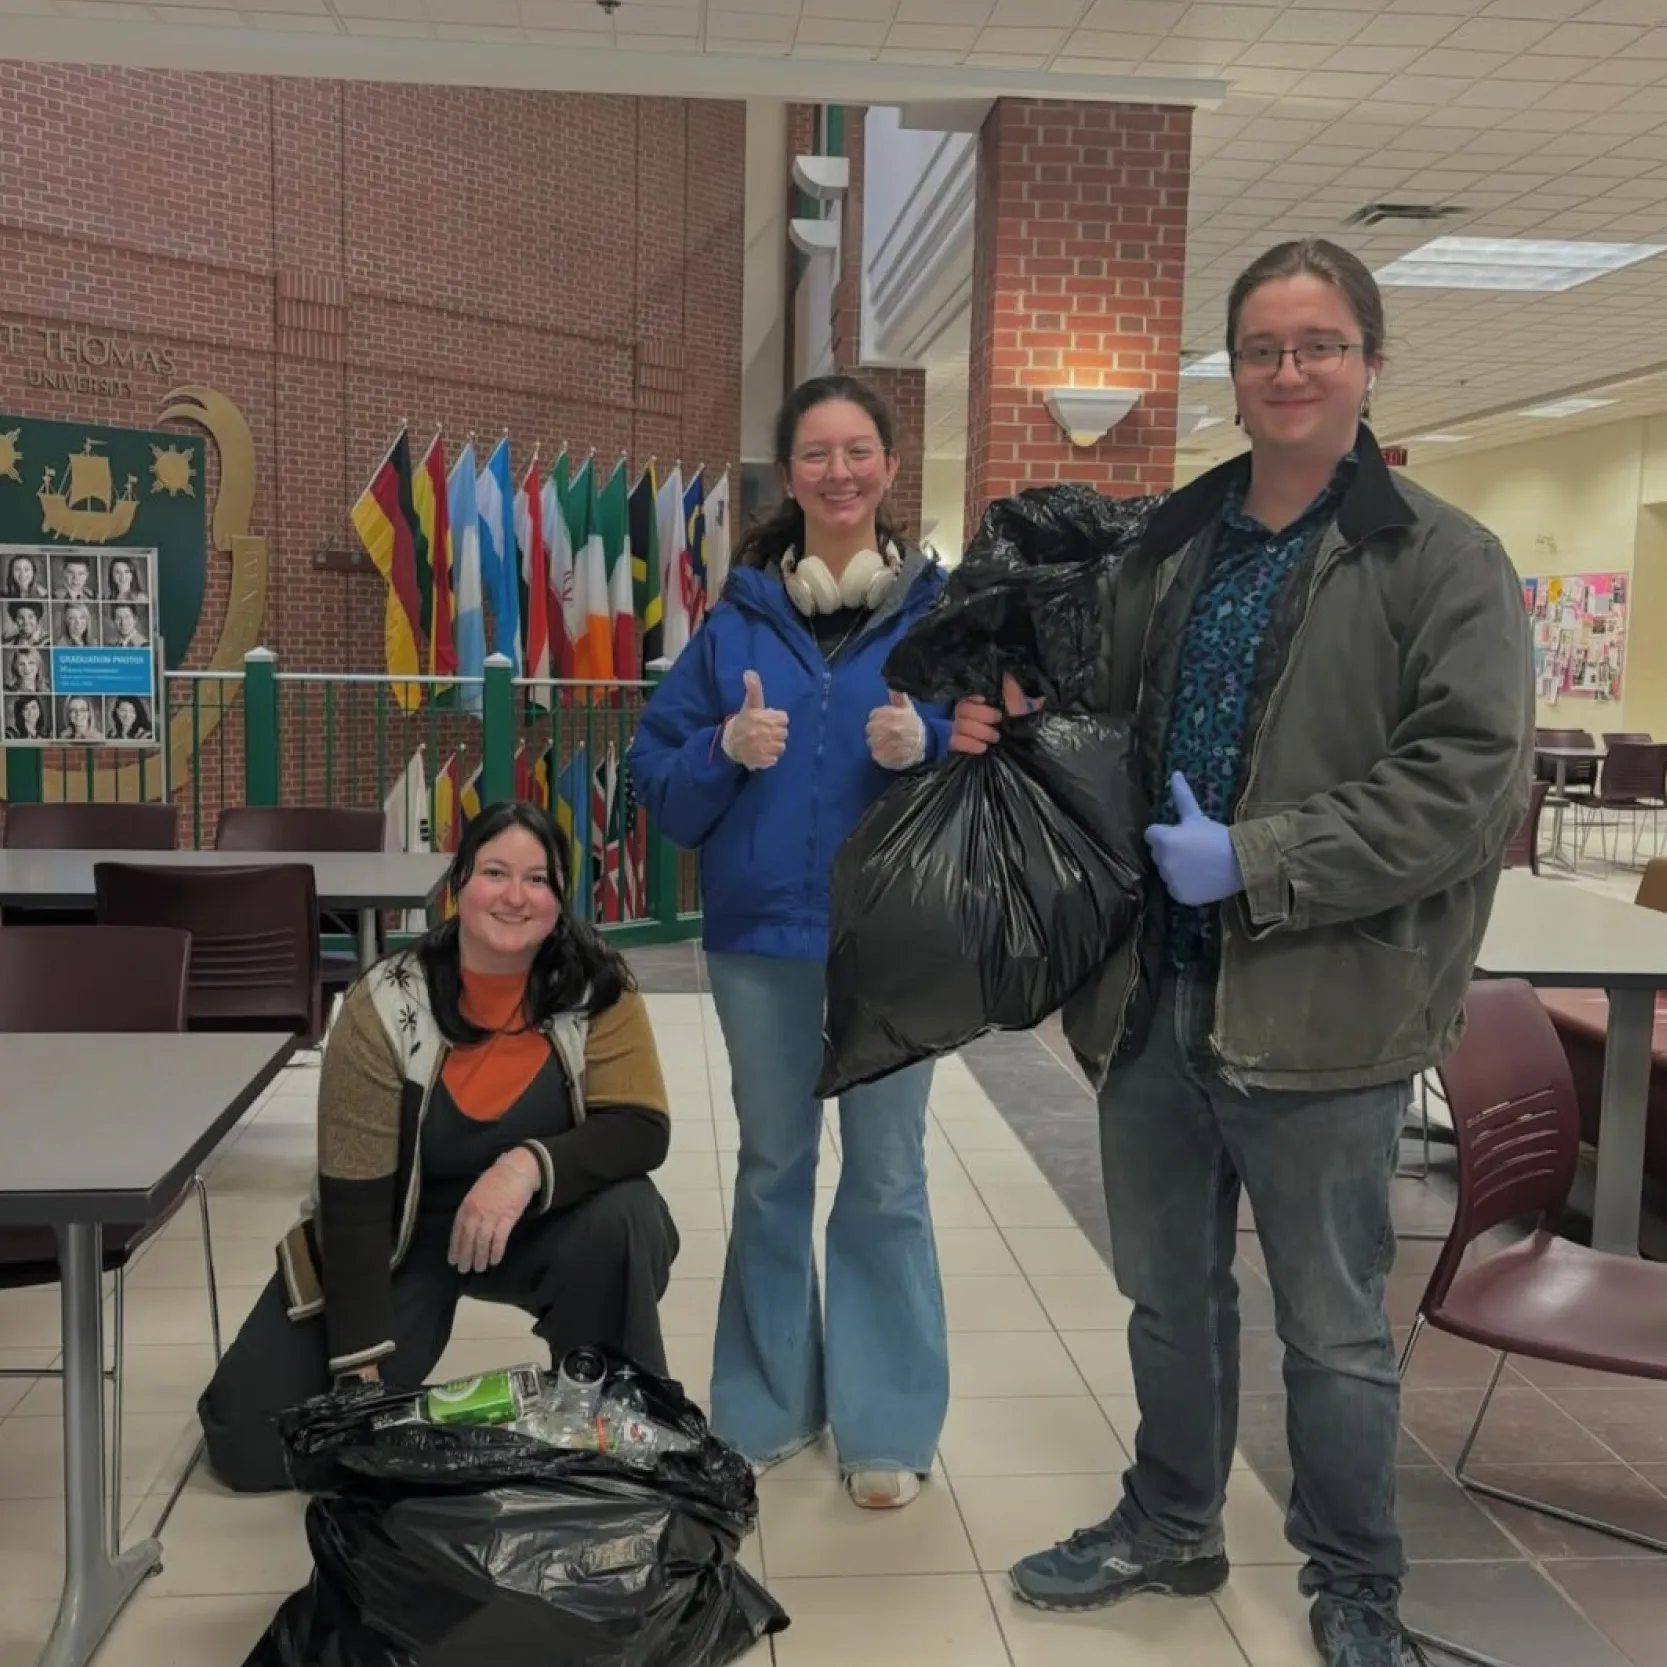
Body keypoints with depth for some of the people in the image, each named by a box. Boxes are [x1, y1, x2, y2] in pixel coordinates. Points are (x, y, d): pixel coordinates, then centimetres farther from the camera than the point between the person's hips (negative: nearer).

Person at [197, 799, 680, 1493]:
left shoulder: (597, 990, -16)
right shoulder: (385, 1006, -19)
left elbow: (641, 1130, -22)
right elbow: (354, 1198, -19)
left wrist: (530, 1164, -40)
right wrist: (362, 1372, -22)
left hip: (536, 1229, 1)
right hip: (400, 1240, 0)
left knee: (624, 1218, -32)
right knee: (253, 1442, -11)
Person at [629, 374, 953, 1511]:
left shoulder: (940, 608, -1)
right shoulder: (741, 614, 4)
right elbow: (661, 771, 5)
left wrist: (925, 746, -20)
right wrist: (726, 749, -14)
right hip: (763, 929, 2)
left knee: (886, 1178, 7)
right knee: (773, 1170, 14)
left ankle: (886, 1425, 22)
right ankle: (767, 1408, 30)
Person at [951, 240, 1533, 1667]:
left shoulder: (1444, 559, -7)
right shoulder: (1168, 549, 10)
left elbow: (1468, 783, -16)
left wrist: (1255, 863, -20)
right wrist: (1014, 728, 1)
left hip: (1321, 1007, -5)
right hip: (1155, 989, 5)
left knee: (1333, 1326, 11)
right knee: (1169, 1294, 20)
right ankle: (1169, 1527, 42)